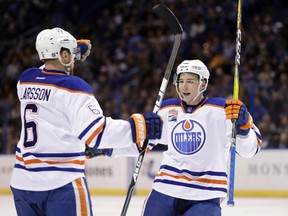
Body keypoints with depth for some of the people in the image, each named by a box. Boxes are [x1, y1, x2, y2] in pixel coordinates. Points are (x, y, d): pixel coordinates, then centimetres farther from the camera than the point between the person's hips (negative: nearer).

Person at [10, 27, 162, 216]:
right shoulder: (72, 87, -11)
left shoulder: (25, 80, 9)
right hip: (60, 184, -7)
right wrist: (137, 127, -20)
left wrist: (74, 55, 37)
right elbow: (95, 132, -21)